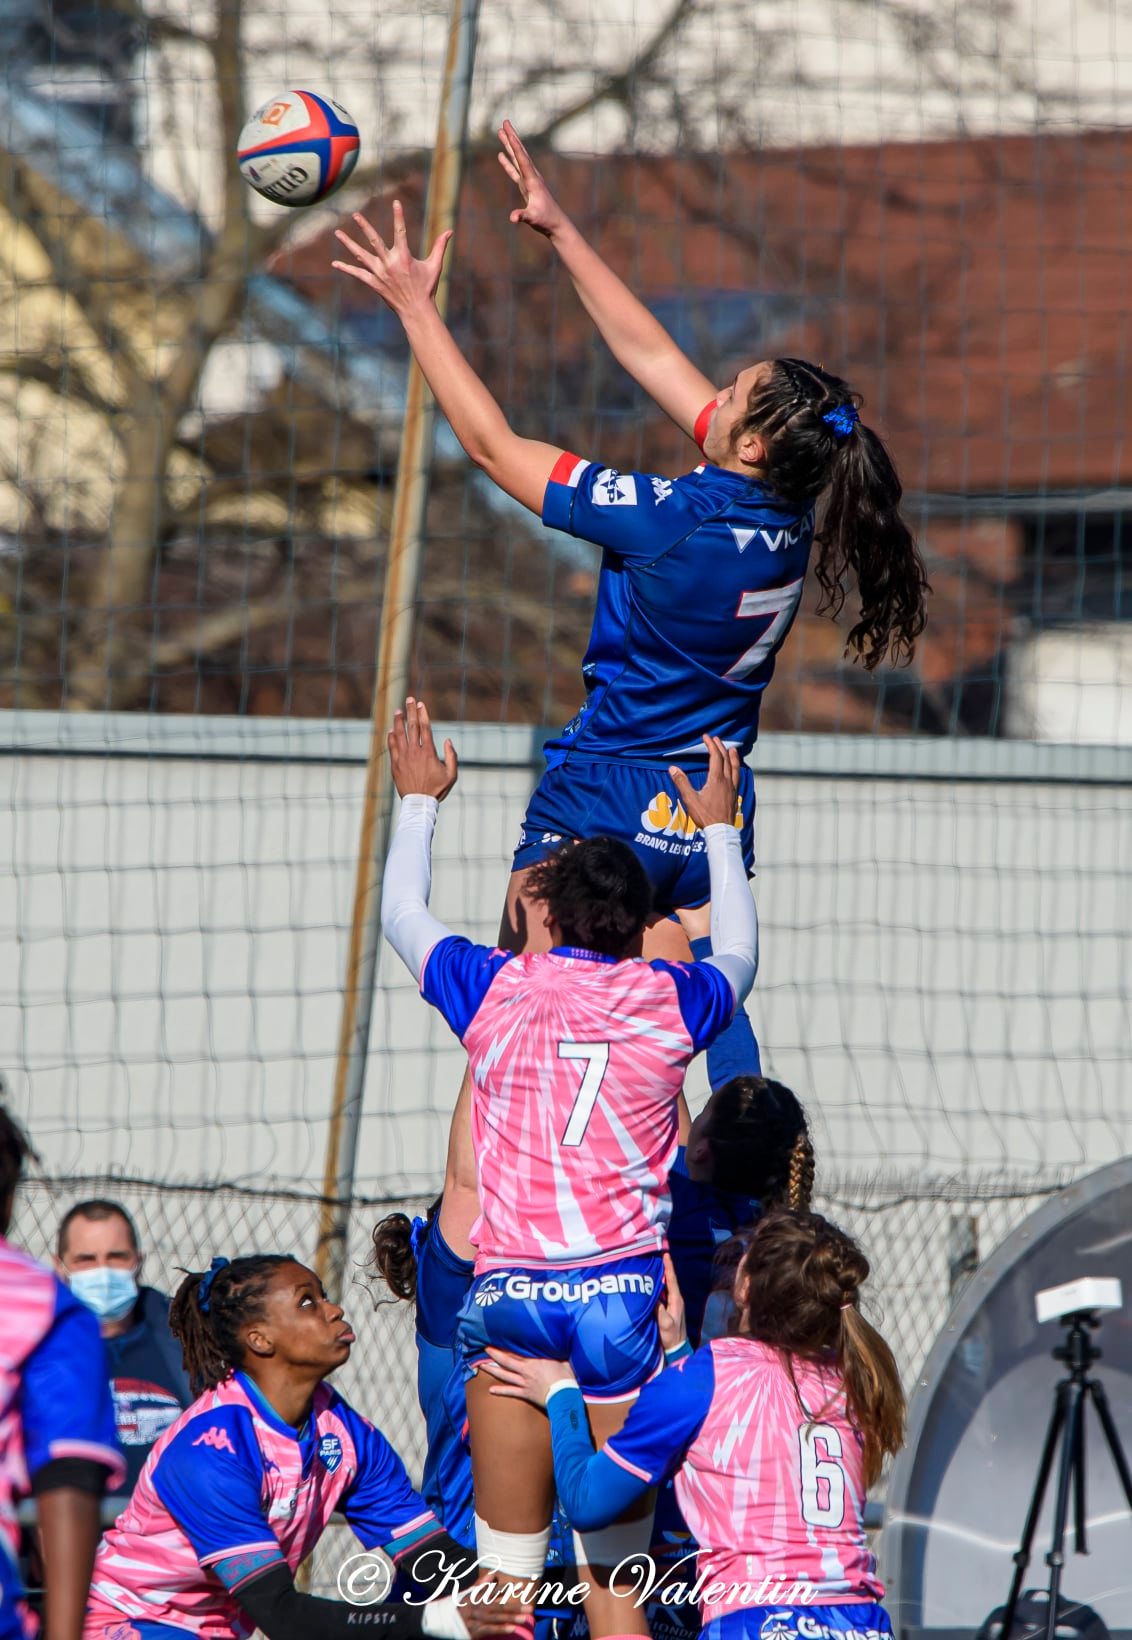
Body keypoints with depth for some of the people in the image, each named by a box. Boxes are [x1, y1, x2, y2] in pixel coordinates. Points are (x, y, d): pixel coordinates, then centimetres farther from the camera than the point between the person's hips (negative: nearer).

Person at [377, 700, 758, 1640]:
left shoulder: (495, 989, 3)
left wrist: (419, 800, 40)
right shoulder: (669, 1000, 4)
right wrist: (720, 831, 44)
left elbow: (402, 912, 24)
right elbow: (740, 957, 29)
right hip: (623, 1291, 0)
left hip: (507, 1295, 0)